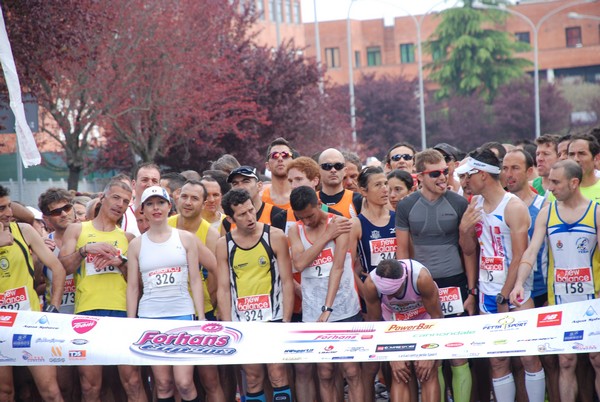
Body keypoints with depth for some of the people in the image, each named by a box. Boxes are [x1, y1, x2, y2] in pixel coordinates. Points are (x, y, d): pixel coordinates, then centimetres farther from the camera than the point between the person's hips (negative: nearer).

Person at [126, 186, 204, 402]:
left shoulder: (186, 238, 5)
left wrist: (201, 318, -2)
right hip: (150, 317, 1)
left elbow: (195, 280, 4)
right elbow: (132, 287, 8)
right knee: (163, 384, 3)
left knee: (184, 383, -9)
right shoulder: (136, 244, 8)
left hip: (183, 314, -1)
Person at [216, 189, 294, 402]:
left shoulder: (275, 237, -3)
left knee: (278, 375, -6)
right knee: (253, 379, 8)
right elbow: (223, 288, 4)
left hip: (273, 318, -2)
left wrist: (286, 321, -8)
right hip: (242, 322, 2)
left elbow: (287, 282, -2)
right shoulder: (224, 244, 3)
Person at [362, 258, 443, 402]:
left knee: (427, 374, -12)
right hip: (395, 320, 2)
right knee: (399, 376, -9)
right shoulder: (371, 284, -32)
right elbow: (375, 321, -17)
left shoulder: (421, 277, -37)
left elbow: (437, 316, -24)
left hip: (425, 317, -1)